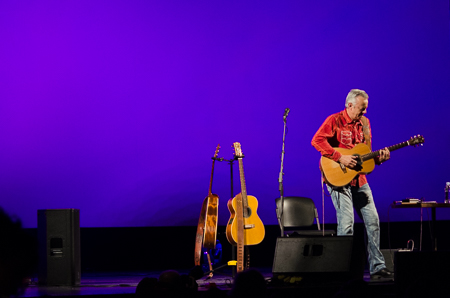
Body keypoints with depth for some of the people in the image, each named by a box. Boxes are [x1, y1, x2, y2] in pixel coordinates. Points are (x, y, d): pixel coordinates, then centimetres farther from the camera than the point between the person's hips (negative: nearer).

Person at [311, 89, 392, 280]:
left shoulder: (364, 123, 13)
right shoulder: (335, 121, -7)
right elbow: (317, 140, -20)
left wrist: (378, 158, -1)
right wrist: (340, 158, -23)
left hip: (359, 180, 7)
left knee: (372, 220, 5)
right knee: (347, 223, -14)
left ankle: (377, 267, 11)